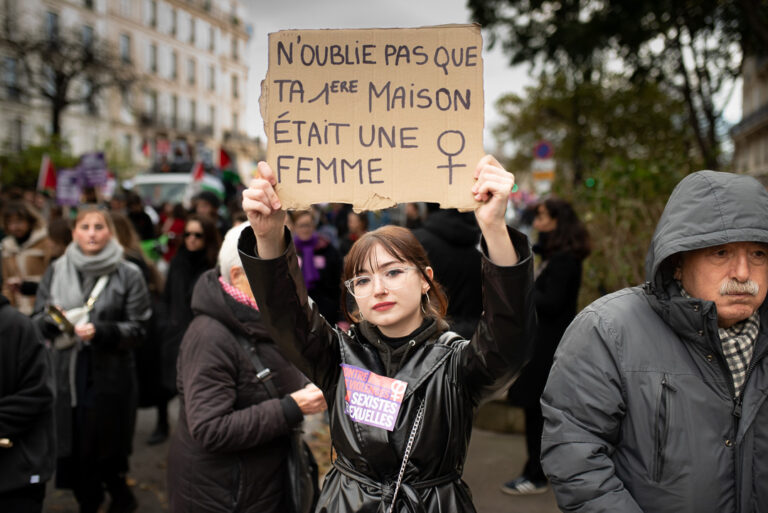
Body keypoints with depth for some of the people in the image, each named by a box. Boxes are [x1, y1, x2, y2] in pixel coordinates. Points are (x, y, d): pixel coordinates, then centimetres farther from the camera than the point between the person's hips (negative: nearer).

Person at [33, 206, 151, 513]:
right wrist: (53, 321, -10)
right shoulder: (56, 271, 8)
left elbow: (138, 329, -3)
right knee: (72, 449, 5)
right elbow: (38, 318, 11)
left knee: (105, 450, 2)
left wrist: (101, 331, -18)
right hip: (65, 373, 3)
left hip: (110, 376, -3)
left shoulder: (128, 275, -1)